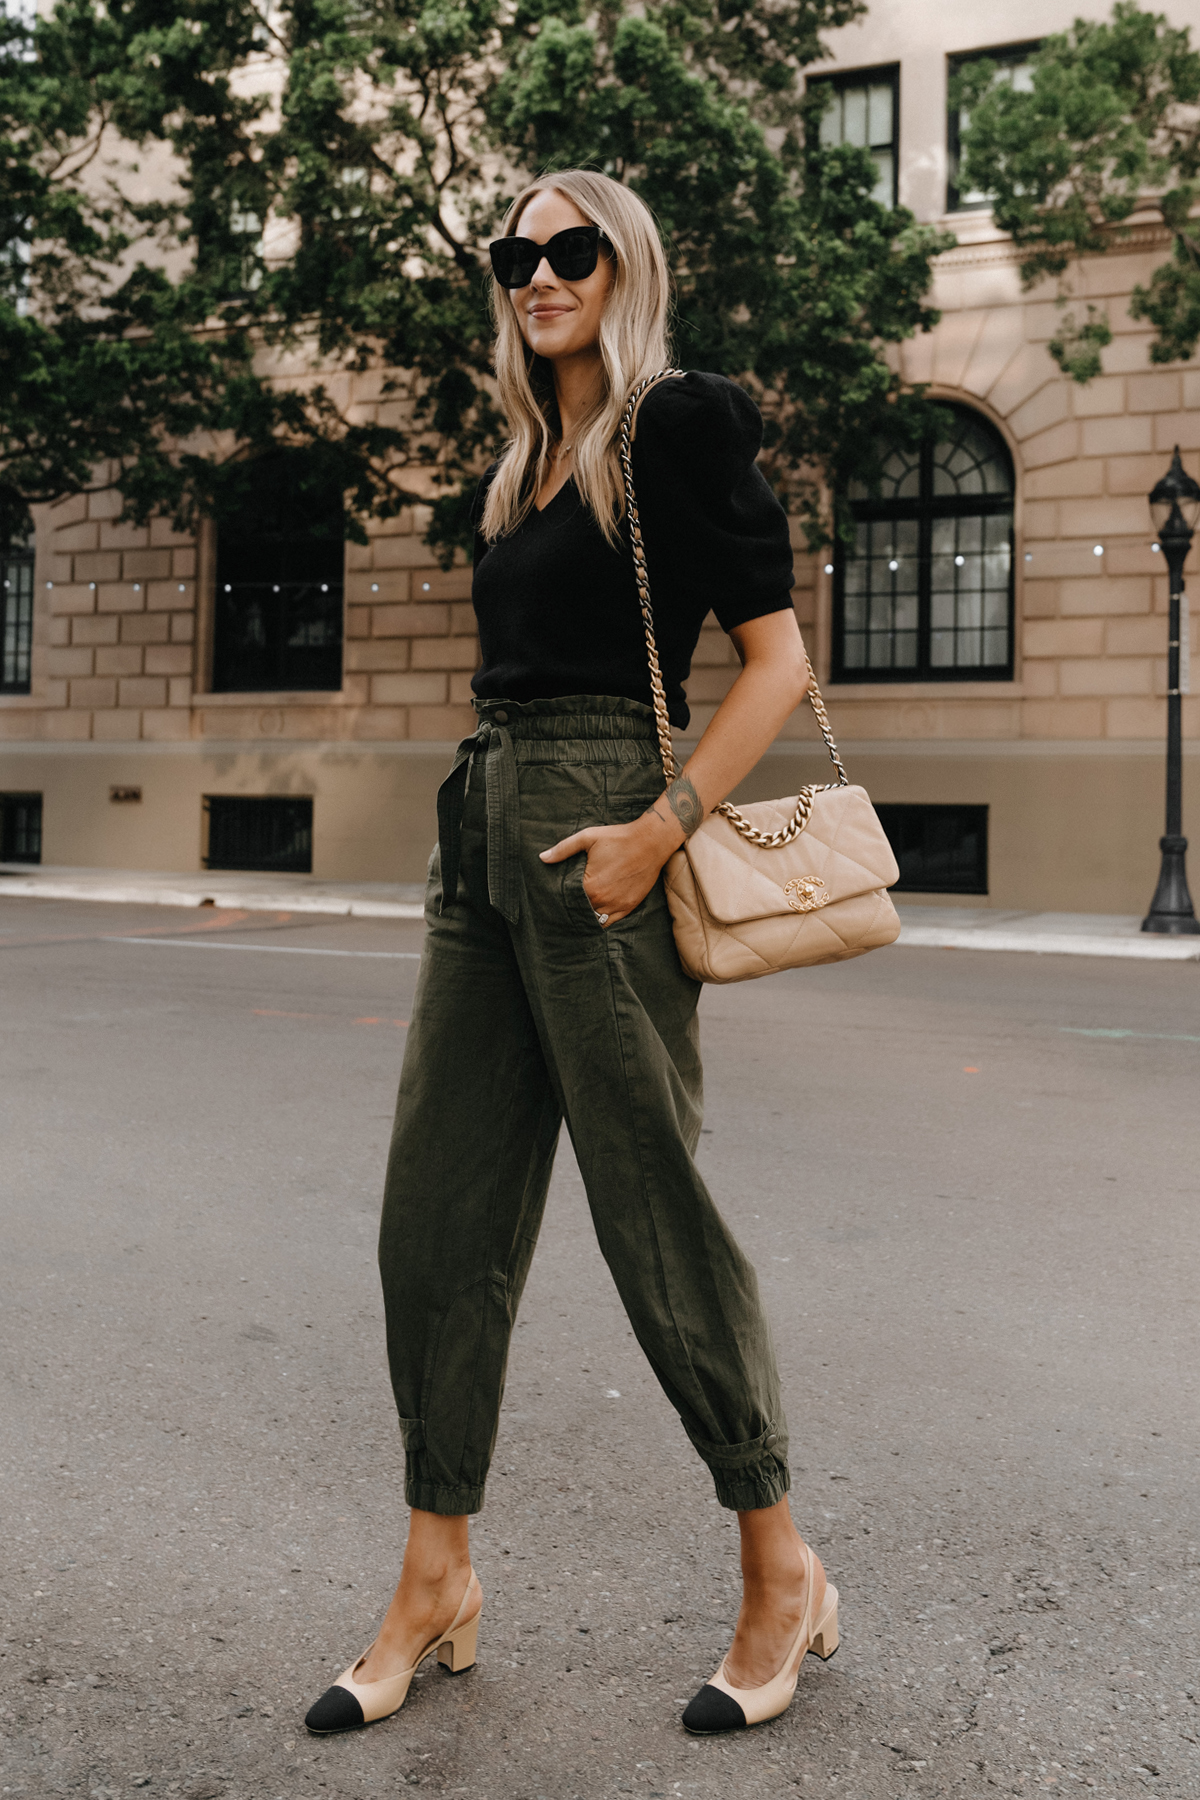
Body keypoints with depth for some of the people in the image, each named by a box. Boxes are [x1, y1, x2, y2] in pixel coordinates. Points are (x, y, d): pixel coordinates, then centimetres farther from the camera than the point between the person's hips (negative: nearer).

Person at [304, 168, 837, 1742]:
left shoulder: (679, 429, -3)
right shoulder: (522, 468, 20)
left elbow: (778, 658, -10)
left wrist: (657, 830, -19)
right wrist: (480, 826, 16)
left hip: (595, 848, -8)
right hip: (480, 840, 8)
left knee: (654, 1212, -1)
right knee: (440, 1213, 6)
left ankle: (784, 1578, 17)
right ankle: (435, 1588, 18)